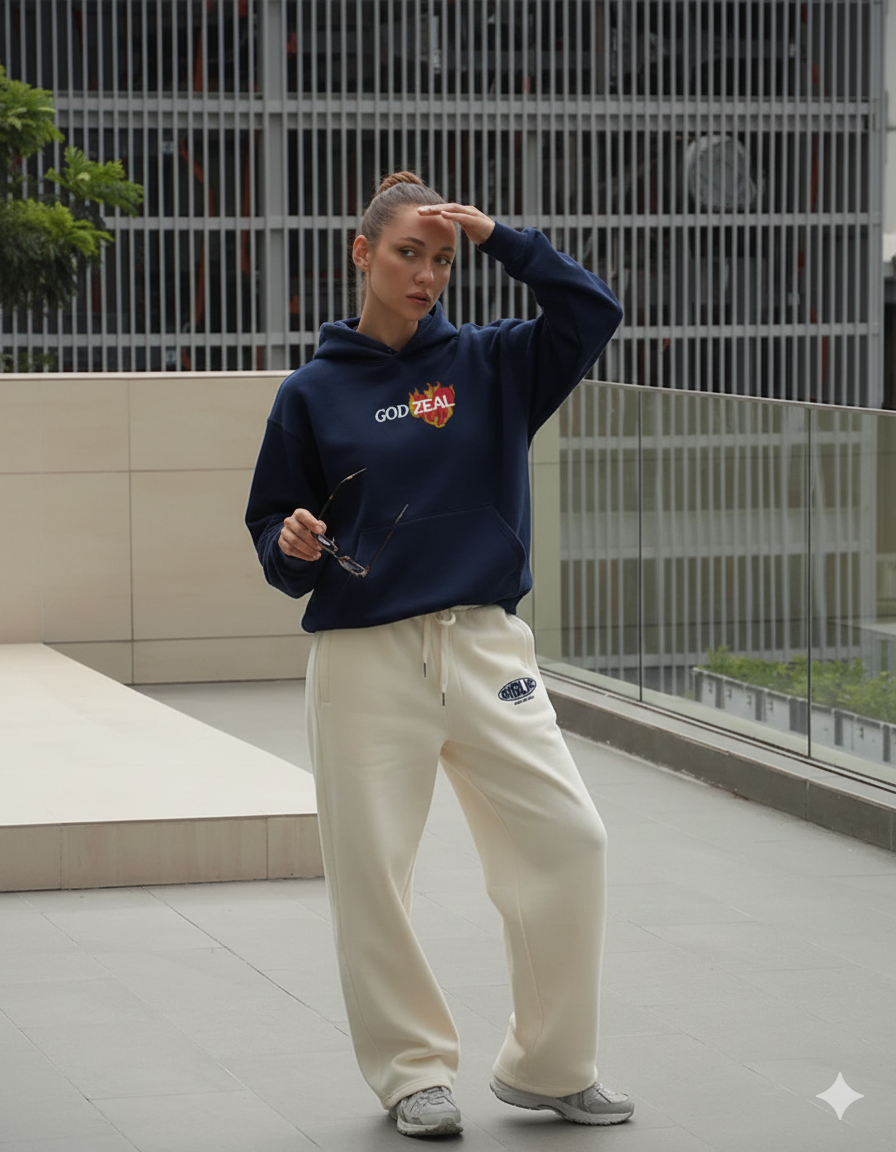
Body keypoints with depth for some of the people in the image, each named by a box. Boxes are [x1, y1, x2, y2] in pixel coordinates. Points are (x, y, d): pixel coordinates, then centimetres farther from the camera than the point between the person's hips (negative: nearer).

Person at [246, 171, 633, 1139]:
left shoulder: (488, 365, 8)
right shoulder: (313, 393, 4)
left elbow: (594, 314, -2)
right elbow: (271, 527, 7)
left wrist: (502, 239, -7)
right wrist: (294, 547, -15)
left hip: (486, 650, 1)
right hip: (363, 659, -1)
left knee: (566, 839, -5)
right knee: (371, 871, -1)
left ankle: (550, 1065, 10)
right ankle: (413, 1070, 16)